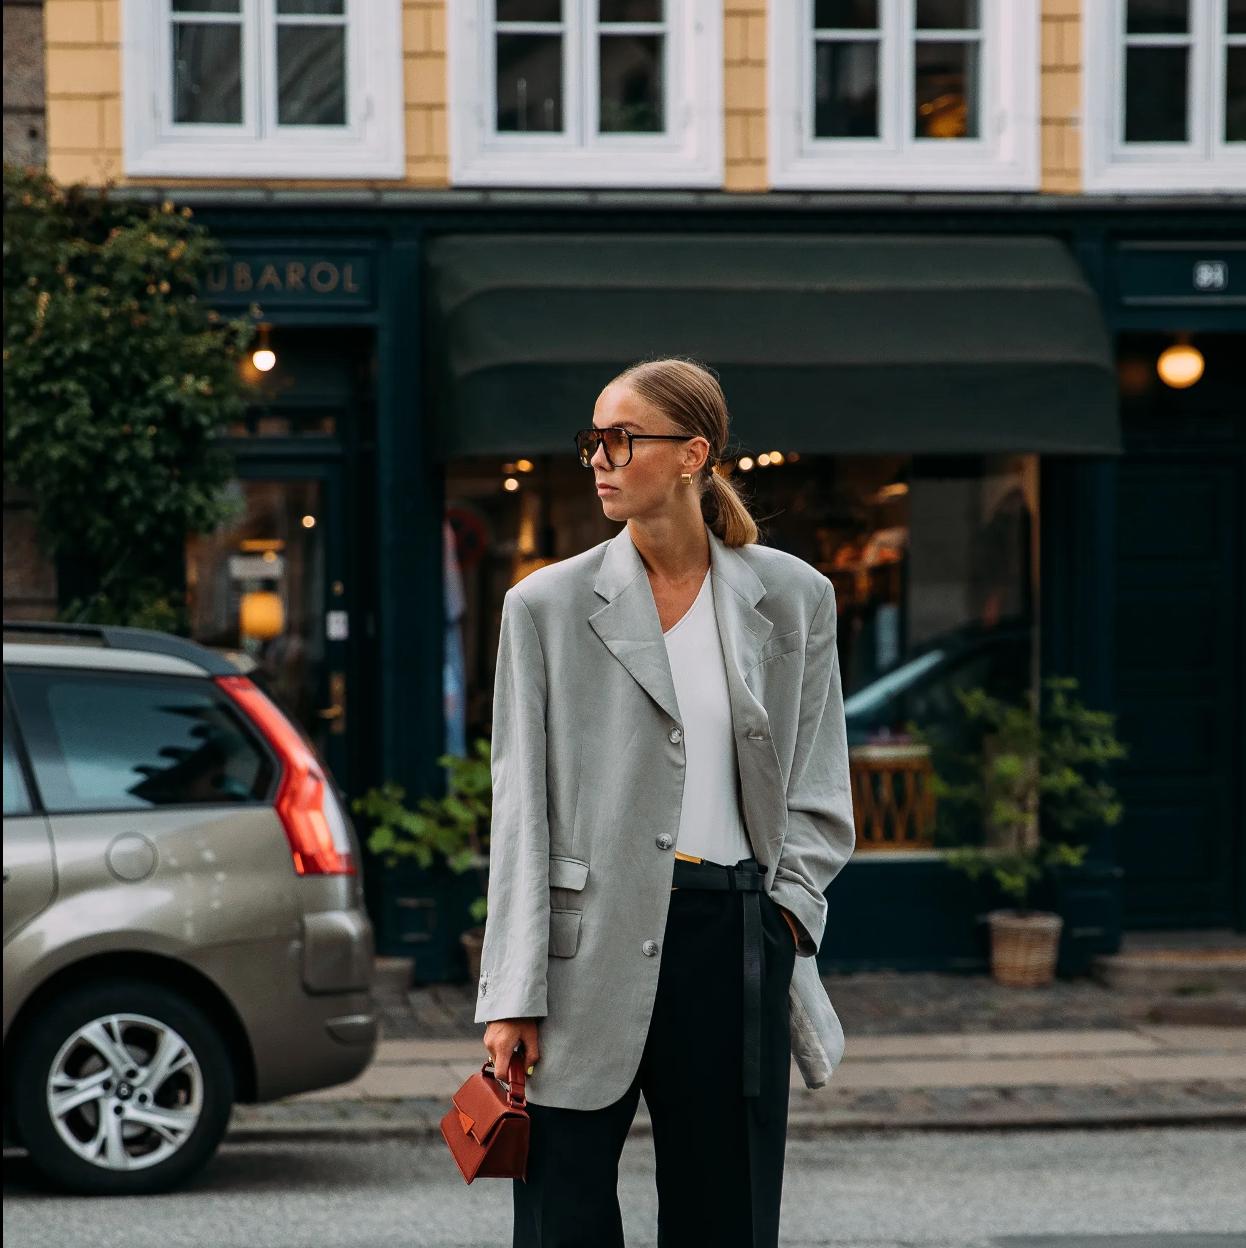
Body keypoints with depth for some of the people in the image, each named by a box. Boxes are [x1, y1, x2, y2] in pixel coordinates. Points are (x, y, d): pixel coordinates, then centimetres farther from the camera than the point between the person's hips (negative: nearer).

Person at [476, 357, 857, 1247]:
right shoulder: (547, 605, 3)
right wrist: (512, 996, -6)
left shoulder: (794, 598, 7)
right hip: (590, 943, -1)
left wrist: (786, 905, -3)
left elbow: (819, 791, 14)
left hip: (736, 941, 2)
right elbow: (521, 806, 0)